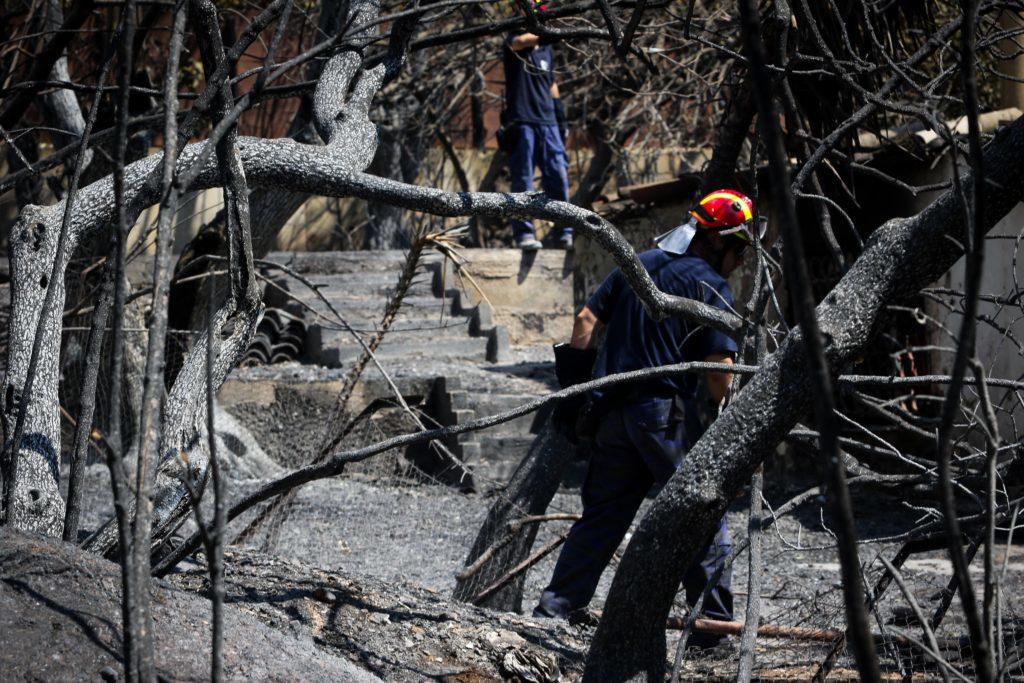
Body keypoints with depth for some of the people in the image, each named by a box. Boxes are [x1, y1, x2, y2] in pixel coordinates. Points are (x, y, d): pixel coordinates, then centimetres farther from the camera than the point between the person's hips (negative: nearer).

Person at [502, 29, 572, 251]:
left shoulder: (547, 50, 18)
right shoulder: (513, 46, 3)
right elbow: (519, 42, -23)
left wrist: (560, 115, 20)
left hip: (548, 123, 5)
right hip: (521, 122, -5)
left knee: (559, 177, -3)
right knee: (523, 180, -5)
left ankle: (563, 233, 0)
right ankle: (523, 233, -3)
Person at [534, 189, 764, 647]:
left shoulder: (636, 265, 13)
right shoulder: (710, 287, -6)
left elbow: (587, 320, 11)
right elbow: (719, 369, -13)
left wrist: (575, 385, 15)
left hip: (613, 414, 6)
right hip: (667, 414, -6)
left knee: (600, 517, 13)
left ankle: (550, 613, 10)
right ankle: (713, 624, 3)